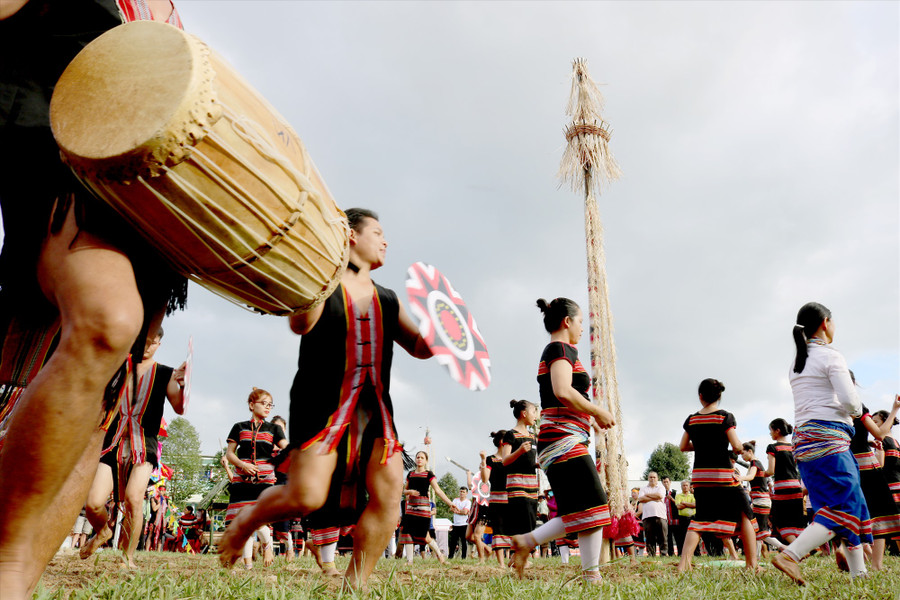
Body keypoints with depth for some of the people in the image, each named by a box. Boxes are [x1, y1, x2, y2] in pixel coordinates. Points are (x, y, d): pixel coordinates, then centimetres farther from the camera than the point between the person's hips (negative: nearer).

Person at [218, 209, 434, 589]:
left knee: (389, 489, -10)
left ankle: (355, 584, 5)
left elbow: (420, 347, 21)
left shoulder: (388, 300, 18)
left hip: (374, 407, 6)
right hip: (323, 403, -5)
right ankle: (243, 523, 18)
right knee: (306, 496, -15)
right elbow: (301, 324, -17)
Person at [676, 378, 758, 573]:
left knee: (700, 519, 9)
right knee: (744, 515, 12)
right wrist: (741, 447, 12)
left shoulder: (691, 419, 4)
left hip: (700, 476, 4)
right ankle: (752, 564, 10)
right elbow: (737, 446, -10)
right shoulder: (725, 417, -6)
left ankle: (684, 563, -3)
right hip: (723, 474, -3)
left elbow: (683, 447, 9)